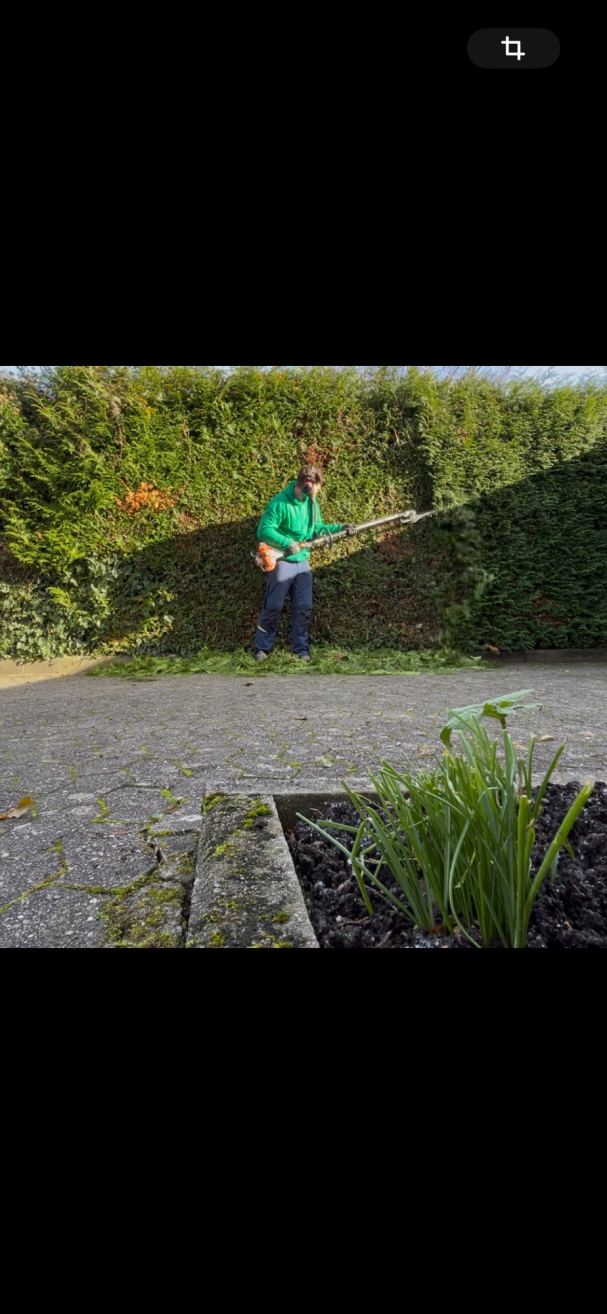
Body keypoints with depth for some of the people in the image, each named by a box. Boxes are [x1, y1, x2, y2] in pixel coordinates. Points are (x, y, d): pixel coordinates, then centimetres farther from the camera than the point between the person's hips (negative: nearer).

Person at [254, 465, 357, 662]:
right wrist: (288, 543, -24)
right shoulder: (280, 503, -18)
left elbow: (317, 528, 15)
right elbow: (264, 531, -20)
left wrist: (340, 528, 5)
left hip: (303, 563, 6)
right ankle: (262, 648, 15)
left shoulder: (312, 503, 4)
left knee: (304, 608, 7)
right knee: (273, 607, 2)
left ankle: (302, 649, 17)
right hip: (282, 563, -6)